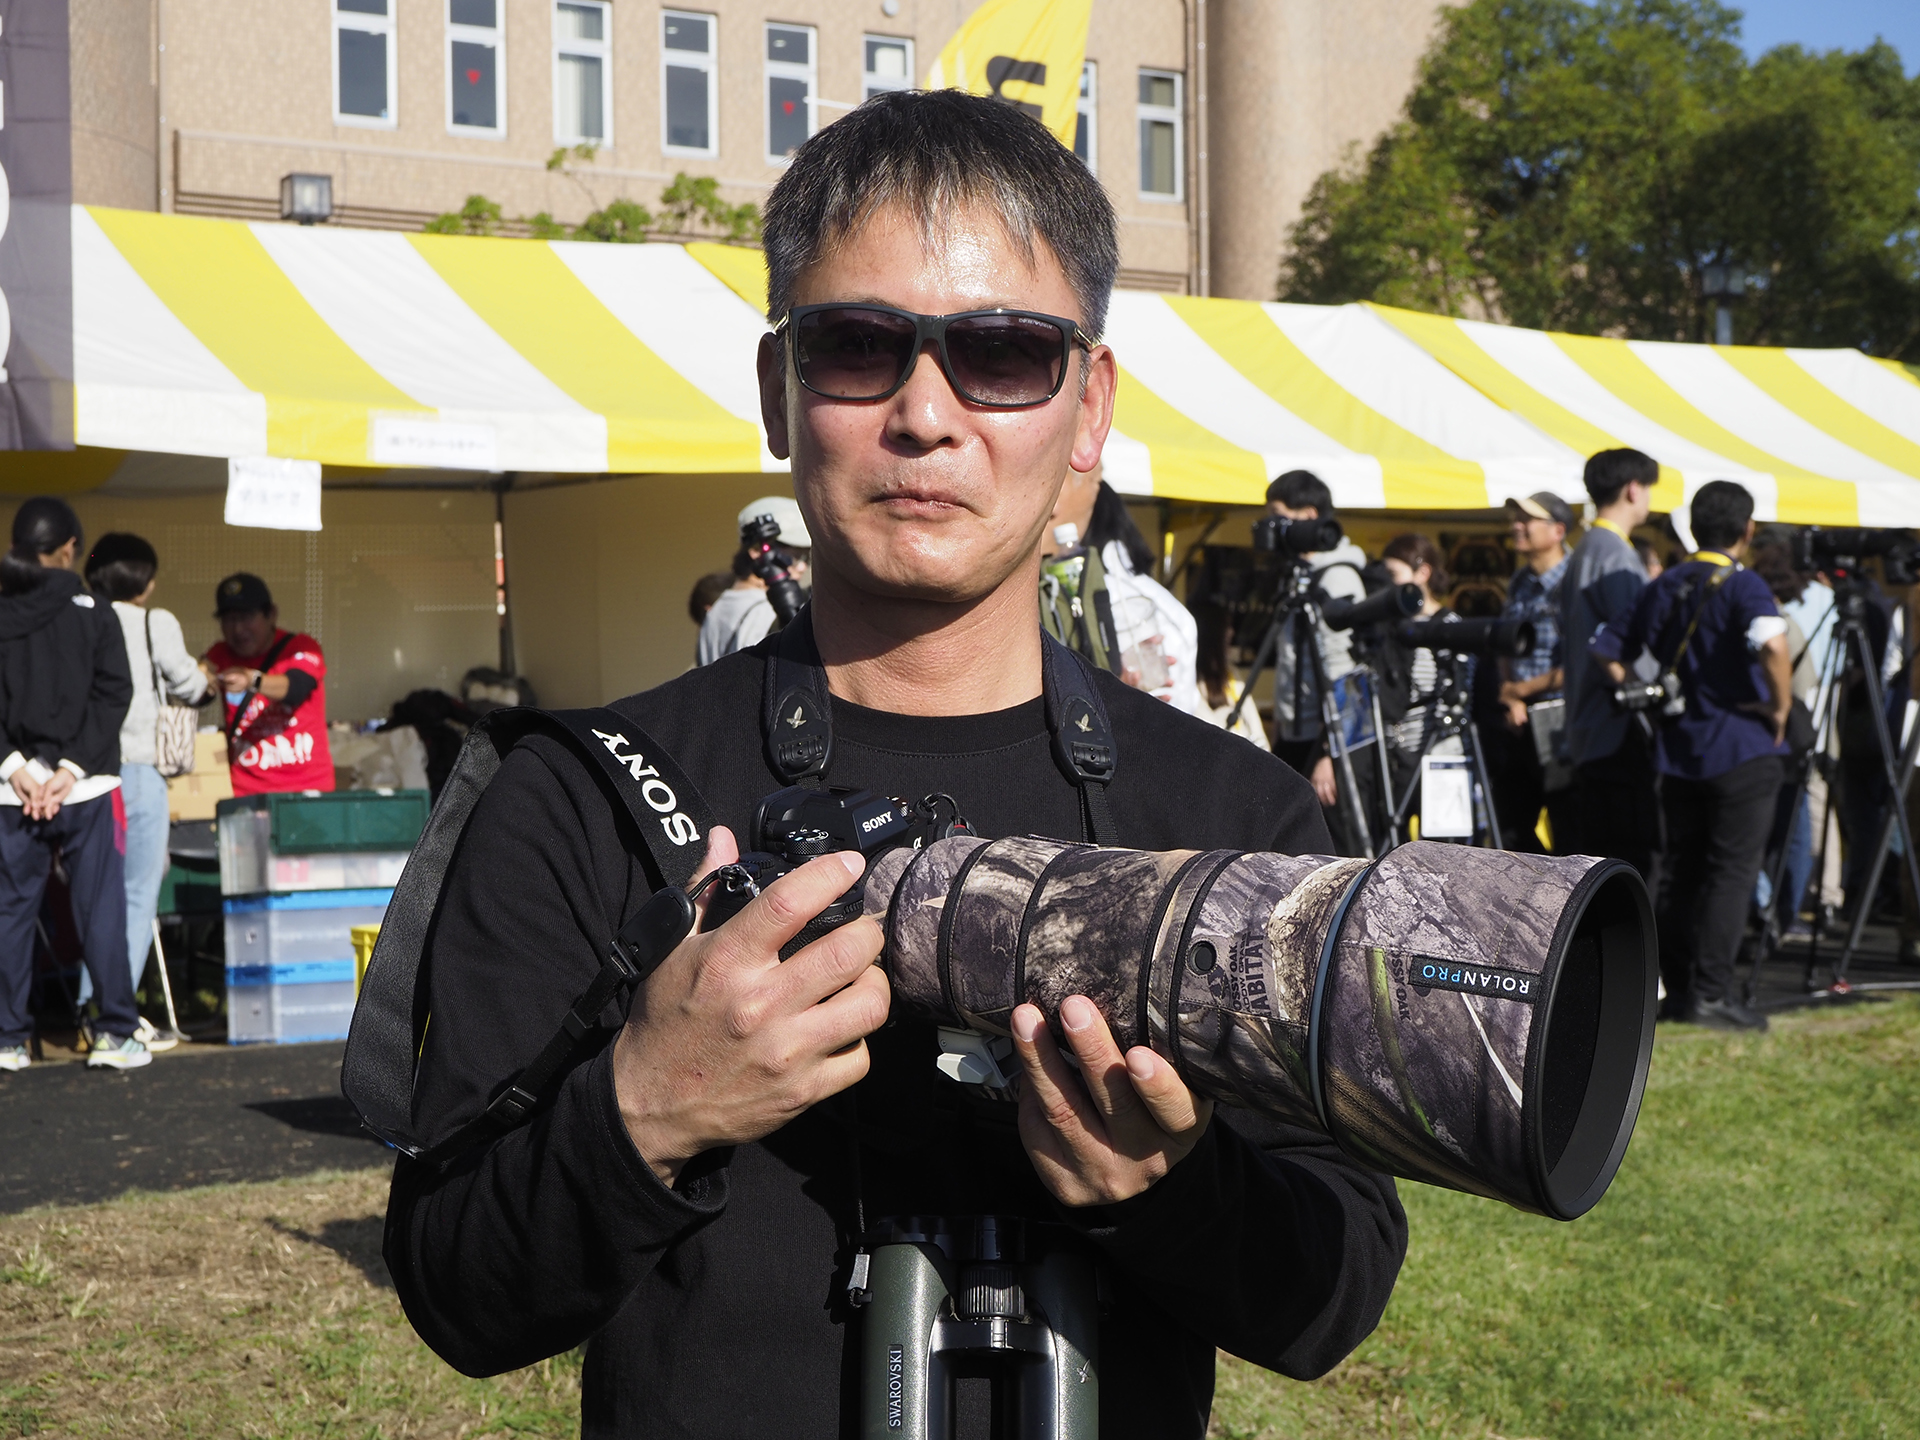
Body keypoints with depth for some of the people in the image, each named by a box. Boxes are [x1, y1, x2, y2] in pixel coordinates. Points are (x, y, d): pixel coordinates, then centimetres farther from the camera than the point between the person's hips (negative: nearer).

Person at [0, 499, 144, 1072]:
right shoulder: (93, 613, -2)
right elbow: (113, 695, -8)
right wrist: (72, 767, -10)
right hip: (86, 788, -2)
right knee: (100, 909, 3)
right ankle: (113, 1034, 2)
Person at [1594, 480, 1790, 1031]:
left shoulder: (1663, 587, 9)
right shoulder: (1742, 586, -12)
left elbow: (1605, 650, 11)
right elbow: (1772, 645, -30)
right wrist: (1780, 705, -17)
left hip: (1677, 745, 6)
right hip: (1742, 747, -6)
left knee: (1680, 871, 12)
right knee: (1731, 872, -3)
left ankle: (1678, 988, 15)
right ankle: (1711, 994, -5)